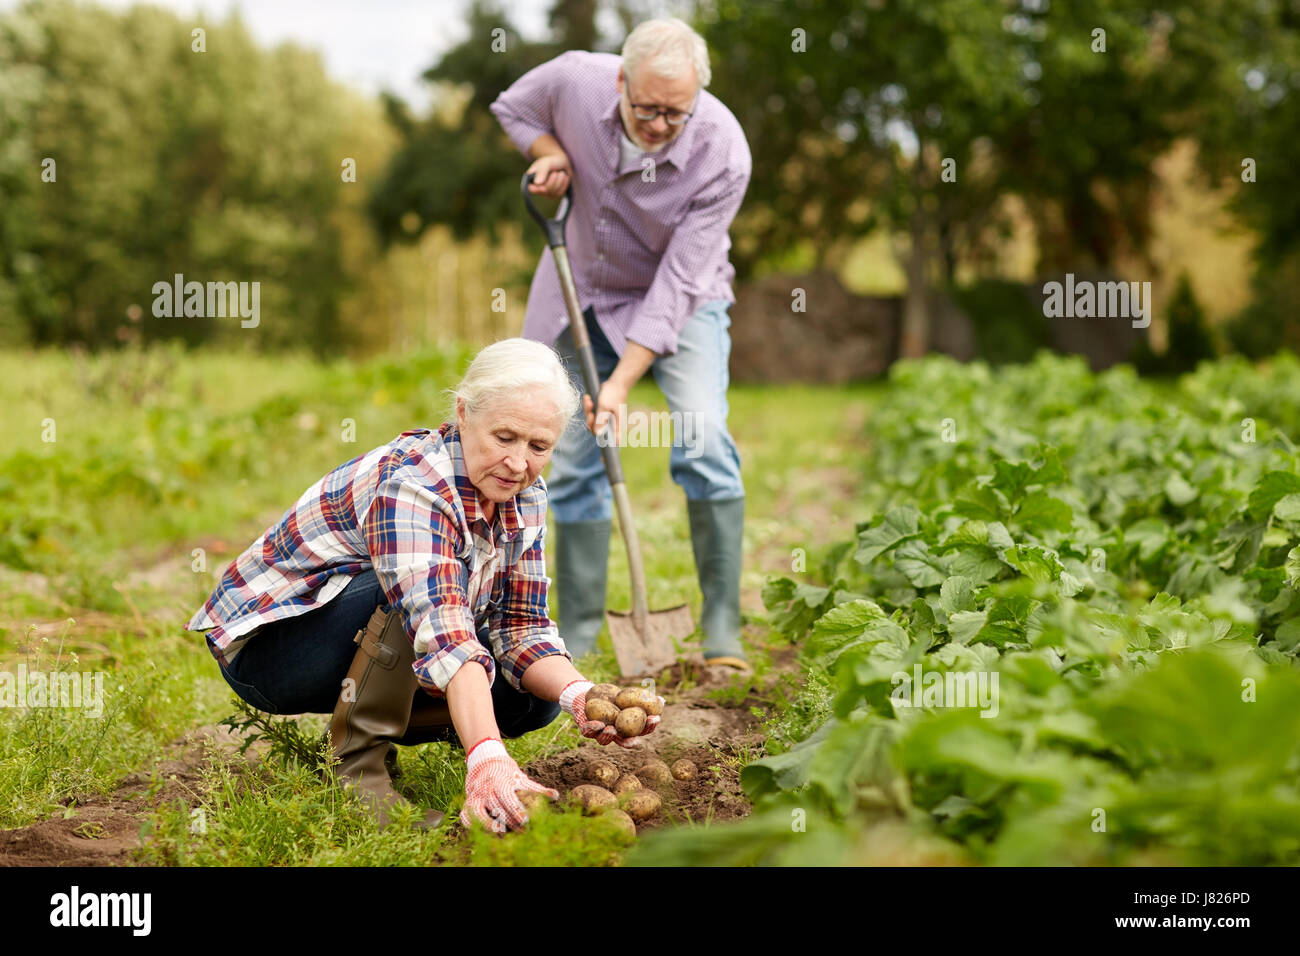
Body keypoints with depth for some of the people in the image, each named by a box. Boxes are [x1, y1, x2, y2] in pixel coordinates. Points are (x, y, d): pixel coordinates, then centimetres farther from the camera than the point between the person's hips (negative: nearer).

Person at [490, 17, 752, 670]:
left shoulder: (723, 152, -30)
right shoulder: (576, 81, -23)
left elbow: (678, 285, -29)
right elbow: (512, 108, 2)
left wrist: (621, 382, -32)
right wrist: (550, 153, -18)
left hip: (680, 300, -3)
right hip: (583, 288, 3)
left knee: (702, 440, -22)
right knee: (571, 462, 1)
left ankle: (722, 633, -13)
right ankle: (577, 639, 13)